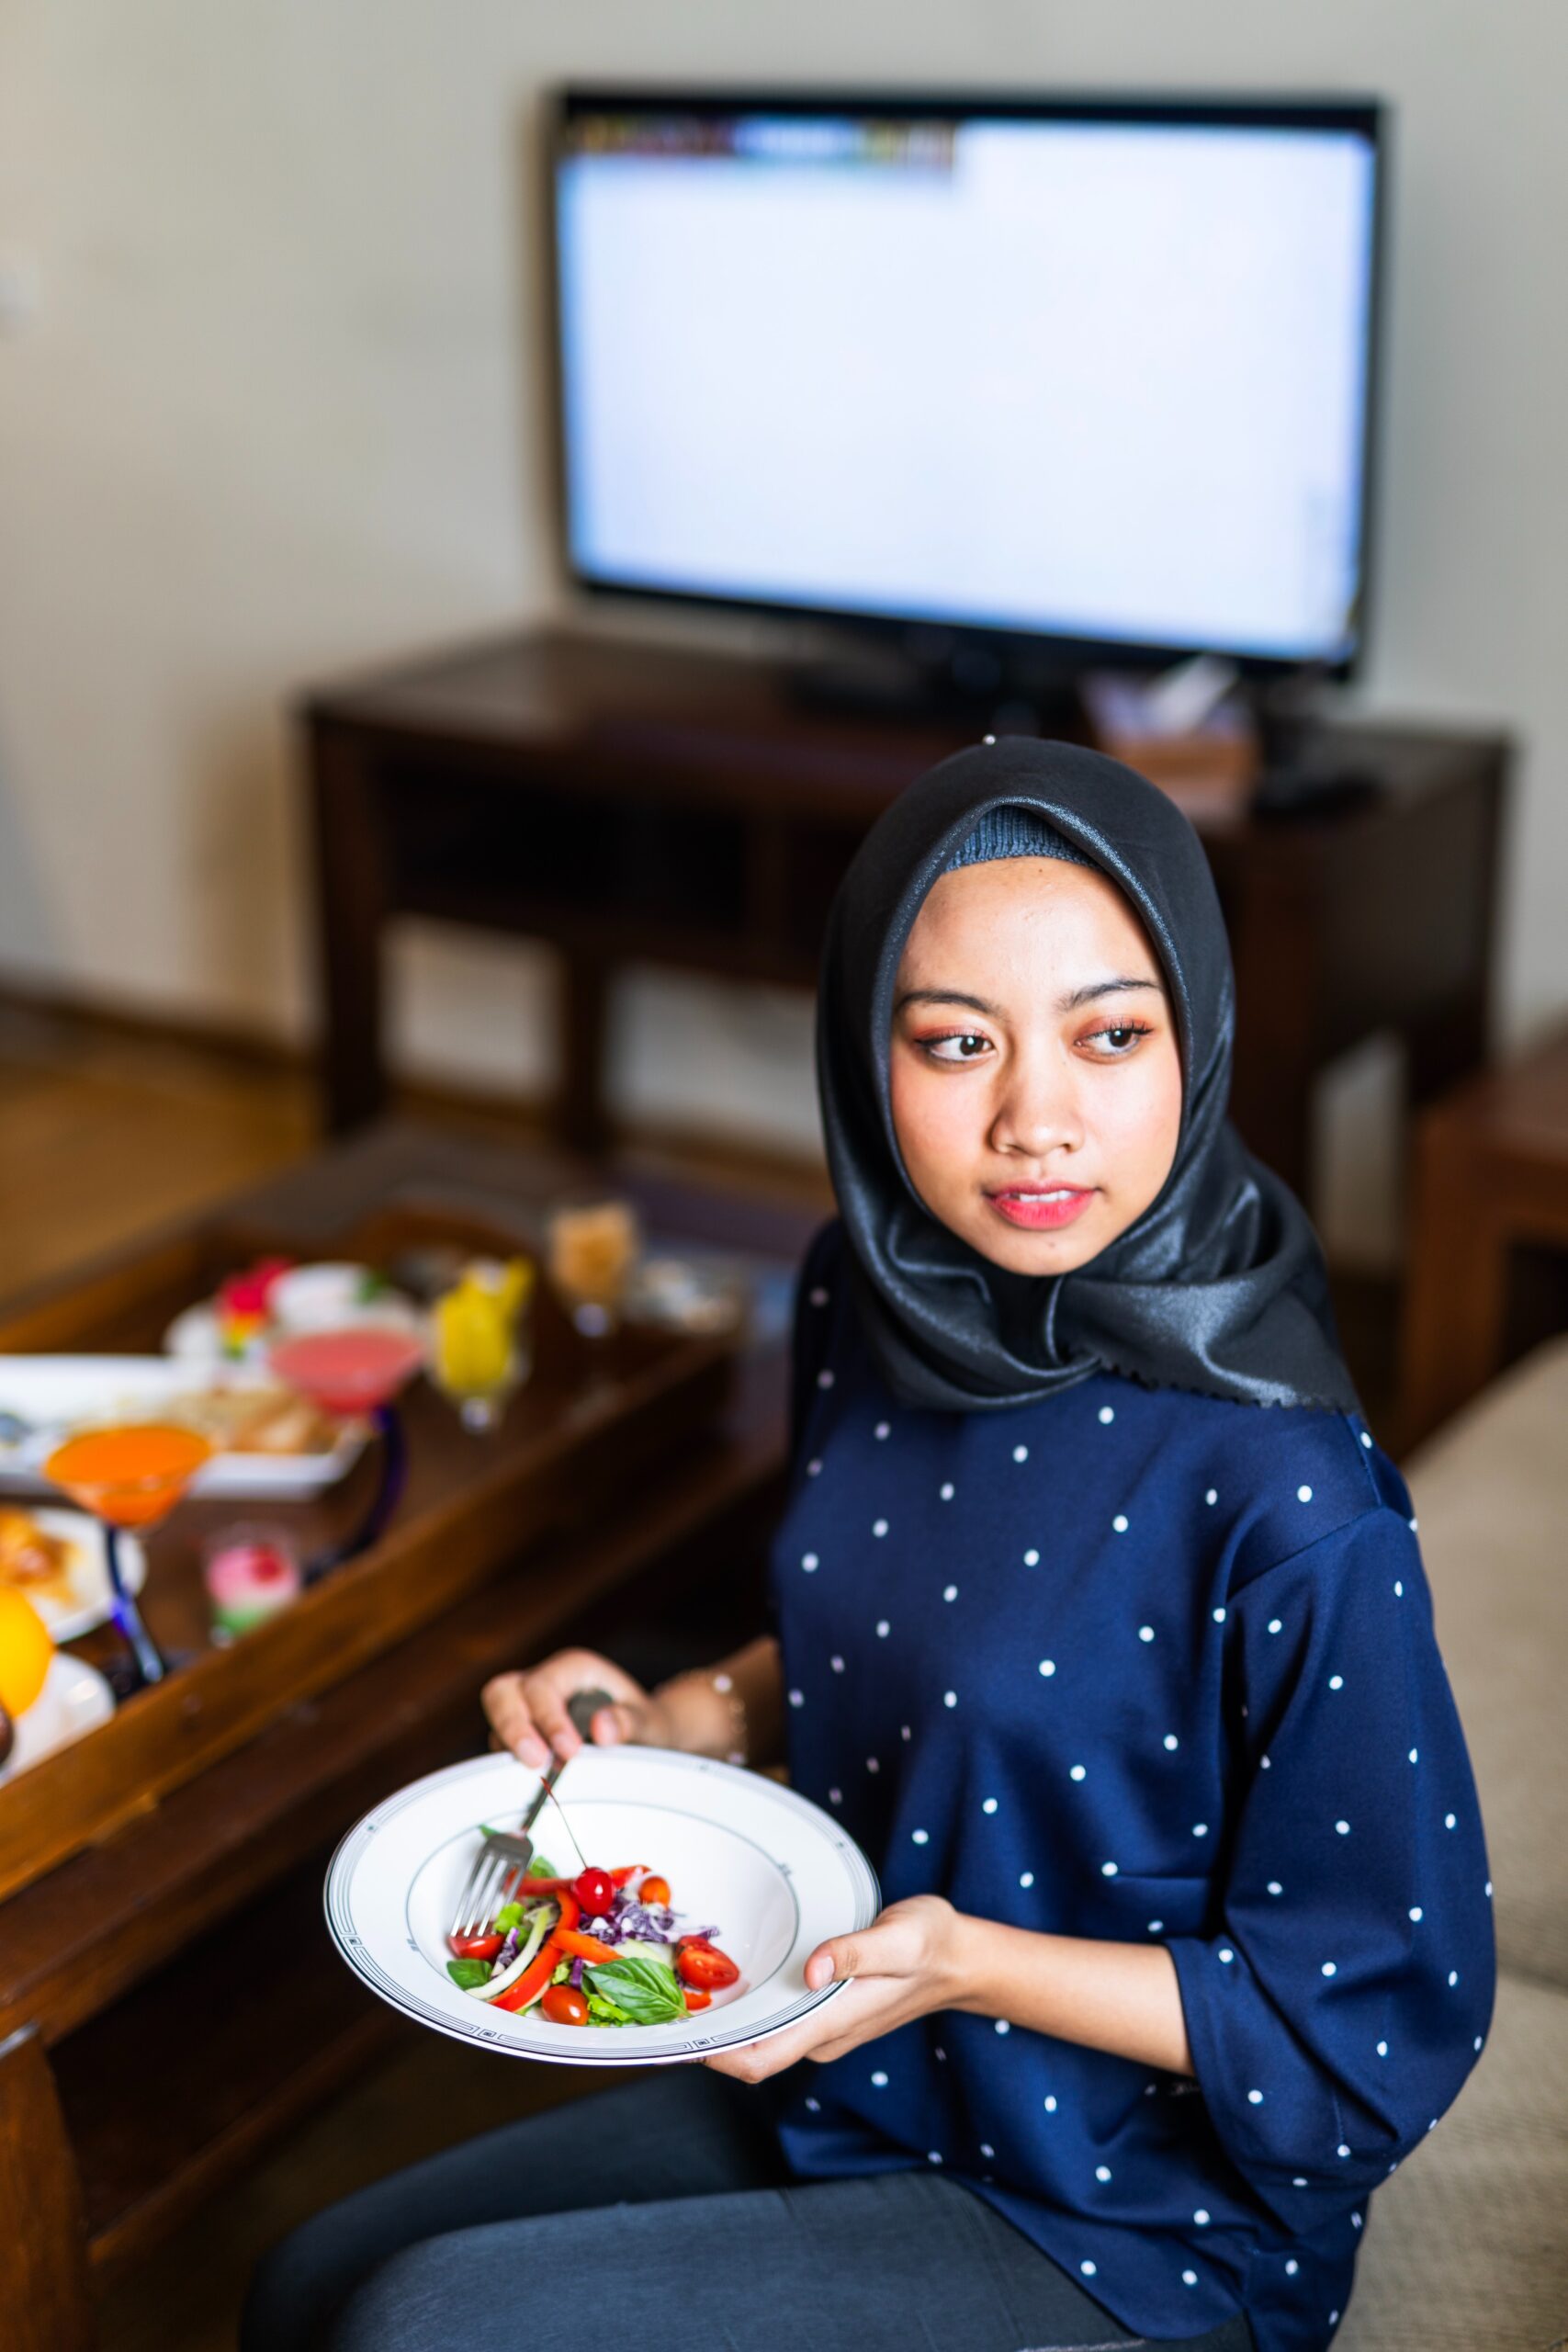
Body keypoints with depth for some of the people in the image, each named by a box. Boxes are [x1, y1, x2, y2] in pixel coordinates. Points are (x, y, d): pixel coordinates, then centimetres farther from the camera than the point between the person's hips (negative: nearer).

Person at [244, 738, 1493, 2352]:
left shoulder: (1288, 1500, -29)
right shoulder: (868, 1296, -6)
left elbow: (1387, 2019, -19)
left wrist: (967, 1962, -27)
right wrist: (683, 1719, -4)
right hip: (841, 2088, 7)